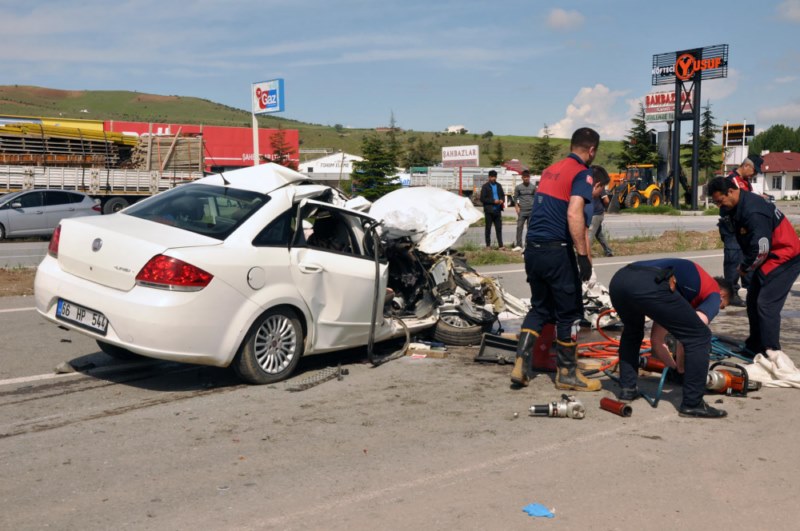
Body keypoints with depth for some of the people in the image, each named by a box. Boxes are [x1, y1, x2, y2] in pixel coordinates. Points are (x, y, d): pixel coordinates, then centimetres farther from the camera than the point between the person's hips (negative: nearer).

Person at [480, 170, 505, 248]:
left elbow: (503, 195, 20)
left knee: (499, 228, 3)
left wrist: (502, 200, -3)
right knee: (488, 228, 3)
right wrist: (493, 201, -16)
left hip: (498, 210, 4)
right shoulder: (485, 186, -3)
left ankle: (500, 245, 4)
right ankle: (488, 245, 8)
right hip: (489, 210, -4)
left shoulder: (499, 185, 13)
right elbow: (482, 199, -9)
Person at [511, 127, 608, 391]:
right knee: (569, 312, 6)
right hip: (556, 251, -7)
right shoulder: (583, 174, -8)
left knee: (539, 307, 19)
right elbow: (574, 214, -23)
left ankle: (521, 364, 10)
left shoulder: (550, 170, 16)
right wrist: (583, 256, -22)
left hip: (532, 248, 8)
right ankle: (566, 373, 15)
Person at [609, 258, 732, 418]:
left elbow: (656, 339, 43)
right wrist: (681, 364, 19)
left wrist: (673, 365, 53)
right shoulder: (713, 292, 24)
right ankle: (692, 404, 12)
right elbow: (694, 329, 4)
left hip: (618, 279, 8)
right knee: (700, 336, 9)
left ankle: (627, 389, 35)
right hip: (649, 285, -8)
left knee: (632, 332, 38)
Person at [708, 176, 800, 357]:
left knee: (766, 305, -14)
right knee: (753, 301, 13)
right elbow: (746, 240, 14)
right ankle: (755, 346, 25)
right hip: (769, 256, 10)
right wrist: (745, 264, 5)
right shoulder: (734, 207, 2)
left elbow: (761, 249, -26)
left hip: (785, 256, -10)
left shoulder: (753, 212, -29)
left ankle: (771, 354, -9)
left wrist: (744, 267, -10)